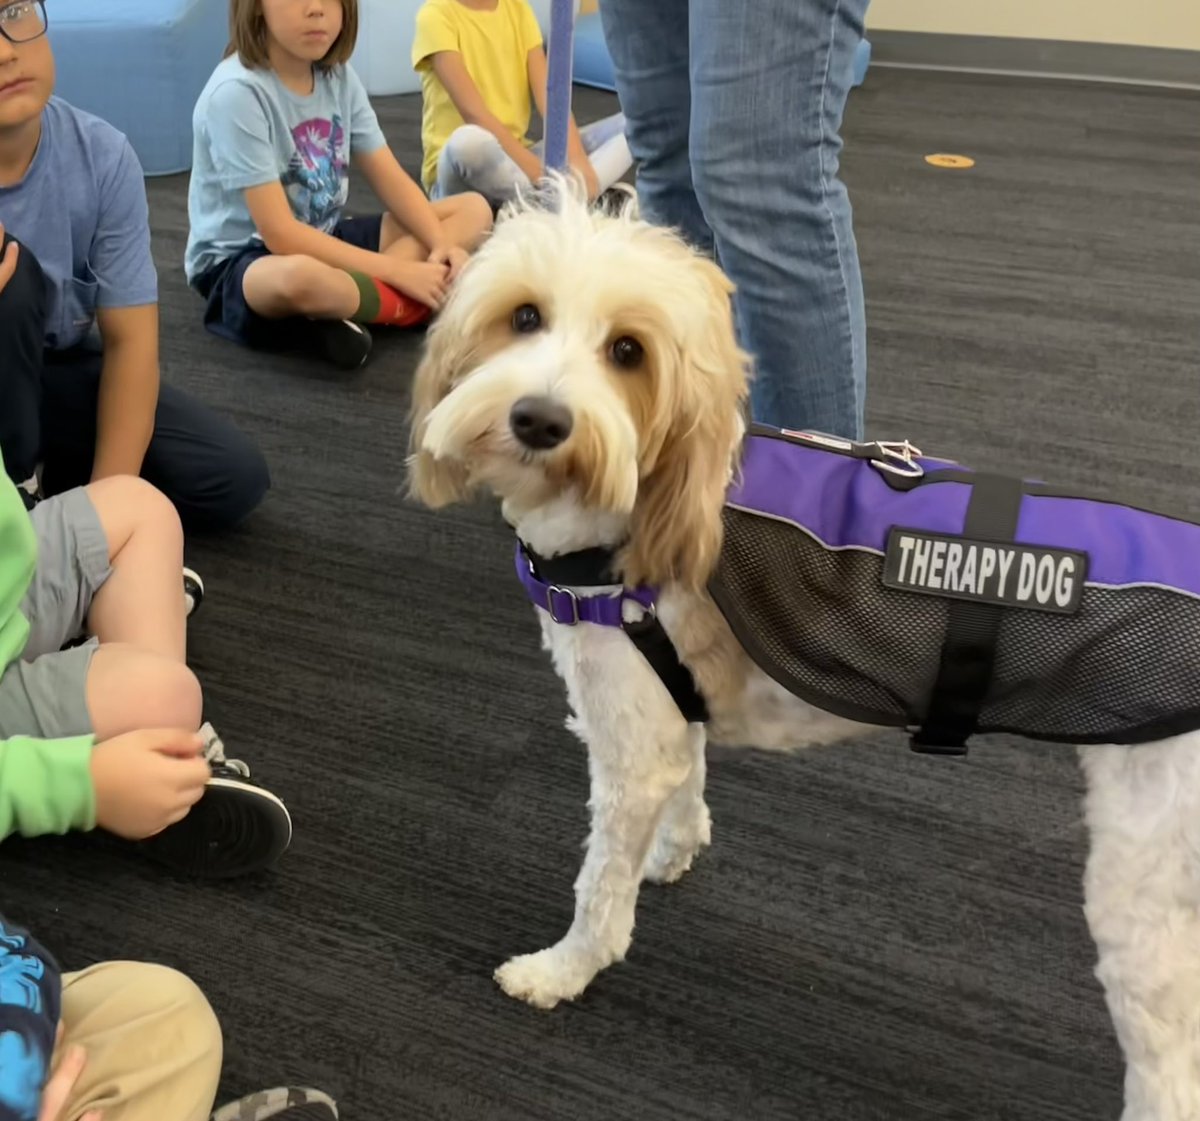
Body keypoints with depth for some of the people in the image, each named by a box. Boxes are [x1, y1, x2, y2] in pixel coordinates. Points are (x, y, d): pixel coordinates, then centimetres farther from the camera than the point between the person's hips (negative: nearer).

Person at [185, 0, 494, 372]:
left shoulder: (339, 77, 0)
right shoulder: (236, 92, -21)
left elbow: (391, 179, 2)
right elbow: (280, 234, -24)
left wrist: (441, 245, -17)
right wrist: (396, 271, -25)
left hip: (323, 241, 8)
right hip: (238, 261, -8)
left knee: (474, 210, 1)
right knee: (300, 276, -45)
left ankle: (358, 301, -17)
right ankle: (406, 303, -14)